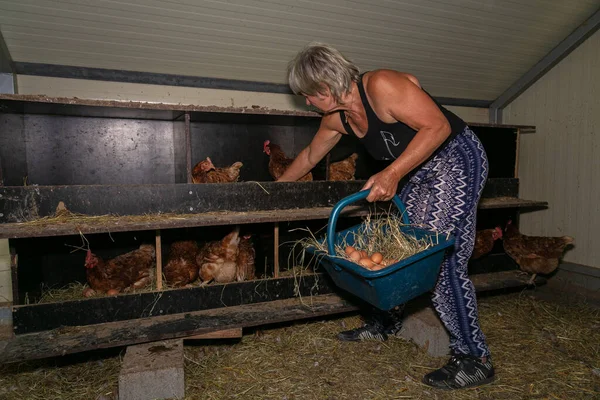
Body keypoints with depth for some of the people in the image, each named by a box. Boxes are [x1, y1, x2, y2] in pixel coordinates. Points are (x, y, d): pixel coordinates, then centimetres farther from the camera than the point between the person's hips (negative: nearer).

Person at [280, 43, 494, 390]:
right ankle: (386, 322, 29)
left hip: (458, 159, -9)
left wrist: (393, 173, -31)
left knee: (441, 259, -14)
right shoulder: (337, 118, 4)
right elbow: (309, 156, 18)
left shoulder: (381, 85, -23)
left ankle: (475, 358, 0)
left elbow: (438, 126, -25)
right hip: (424, 169, 9)